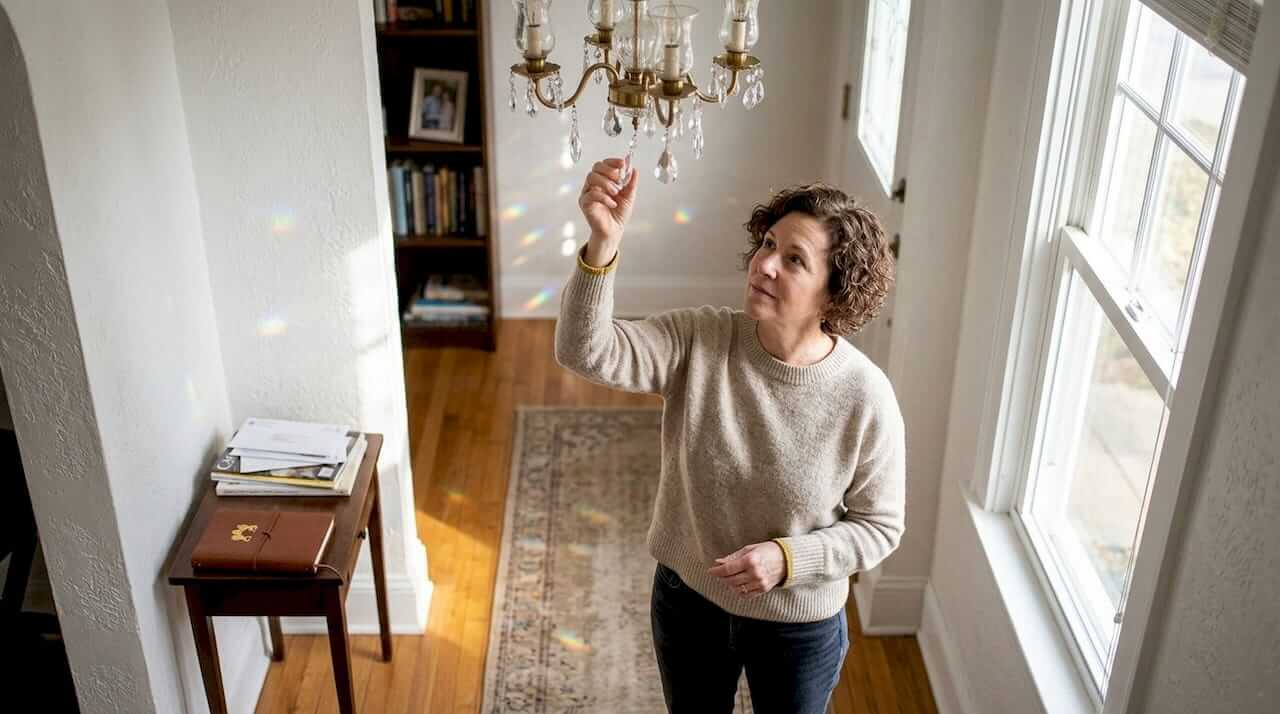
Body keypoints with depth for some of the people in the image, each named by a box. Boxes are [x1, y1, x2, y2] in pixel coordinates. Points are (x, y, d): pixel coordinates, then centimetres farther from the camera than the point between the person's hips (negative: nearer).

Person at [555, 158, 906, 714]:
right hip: (687, 599, 2)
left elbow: (879, 525, -11)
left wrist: (788, 559, -26)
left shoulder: (865, 395, -22)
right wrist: (603, 241, -44)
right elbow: (586, 352, -30)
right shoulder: (699, 340, -18)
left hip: (799, 625, -2)